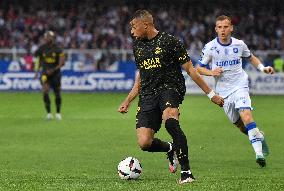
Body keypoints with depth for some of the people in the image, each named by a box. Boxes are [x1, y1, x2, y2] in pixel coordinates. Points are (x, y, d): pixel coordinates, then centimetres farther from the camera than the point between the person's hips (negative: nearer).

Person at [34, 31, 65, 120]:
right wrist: (37, 71, 8)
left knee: (57, 94, 5)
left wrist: (53, 70, -22)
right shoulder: (42, 48, -2)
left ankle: (58, 113, 24)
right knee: (45, 91, -19)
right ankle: (48, 112, -11)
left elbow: (61, 63, -10)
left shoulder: (57, 49, -8)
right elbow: (39, 60, 14)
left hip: (55, 73, 0)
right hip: (45, 73, 0)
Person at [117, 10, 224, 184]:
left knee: (169, 119, -39)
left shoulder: (169, 41, -3)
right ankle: (170, 149, 23)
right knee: (144, 143, -14)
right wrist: (127, 102, 25)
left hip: (170, 87, -5)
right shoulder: (137, 45, 17)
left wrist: (211, 94, -1)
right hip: (148, 95, 5)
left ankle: (186, 171, -33)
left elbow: (190, 69, 0)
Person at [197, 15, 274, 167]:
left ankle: (259, 153, -25)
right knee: (240, 125, 8)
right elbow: (199, 68, 2)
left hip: (240, 86, -1)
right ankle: (259, 136, 39)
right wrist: (211, 72, -17)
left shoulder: (239, 44, -2)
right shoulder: (210, 48, -6)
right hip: (223, 91, 2)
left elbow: (251, 57, 18)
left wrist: (262, 67, 2)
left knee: (246, 116, -24)